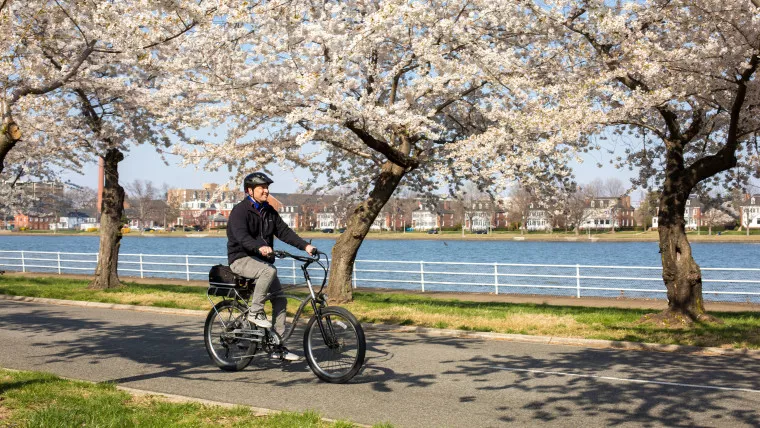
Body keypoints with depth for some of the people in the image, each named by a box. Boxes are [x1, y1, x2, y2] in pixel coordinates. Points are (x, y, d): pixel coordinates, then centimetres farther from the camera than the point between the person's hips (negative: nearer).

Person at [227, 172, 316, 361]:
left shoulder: (269, 211, 10)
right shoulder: (239, 211, -12)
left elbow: (284, 231, 4)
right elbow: (241, 236, -28)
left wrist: (305, 246, -10)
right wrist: (260, 247, -47)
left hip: (261, 259, 7)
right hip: (241, 259, -7)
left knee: (280, 300, -1)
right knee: (270, 271, -36)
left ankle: (279, 346, 3)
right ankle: (255, 312, -19)